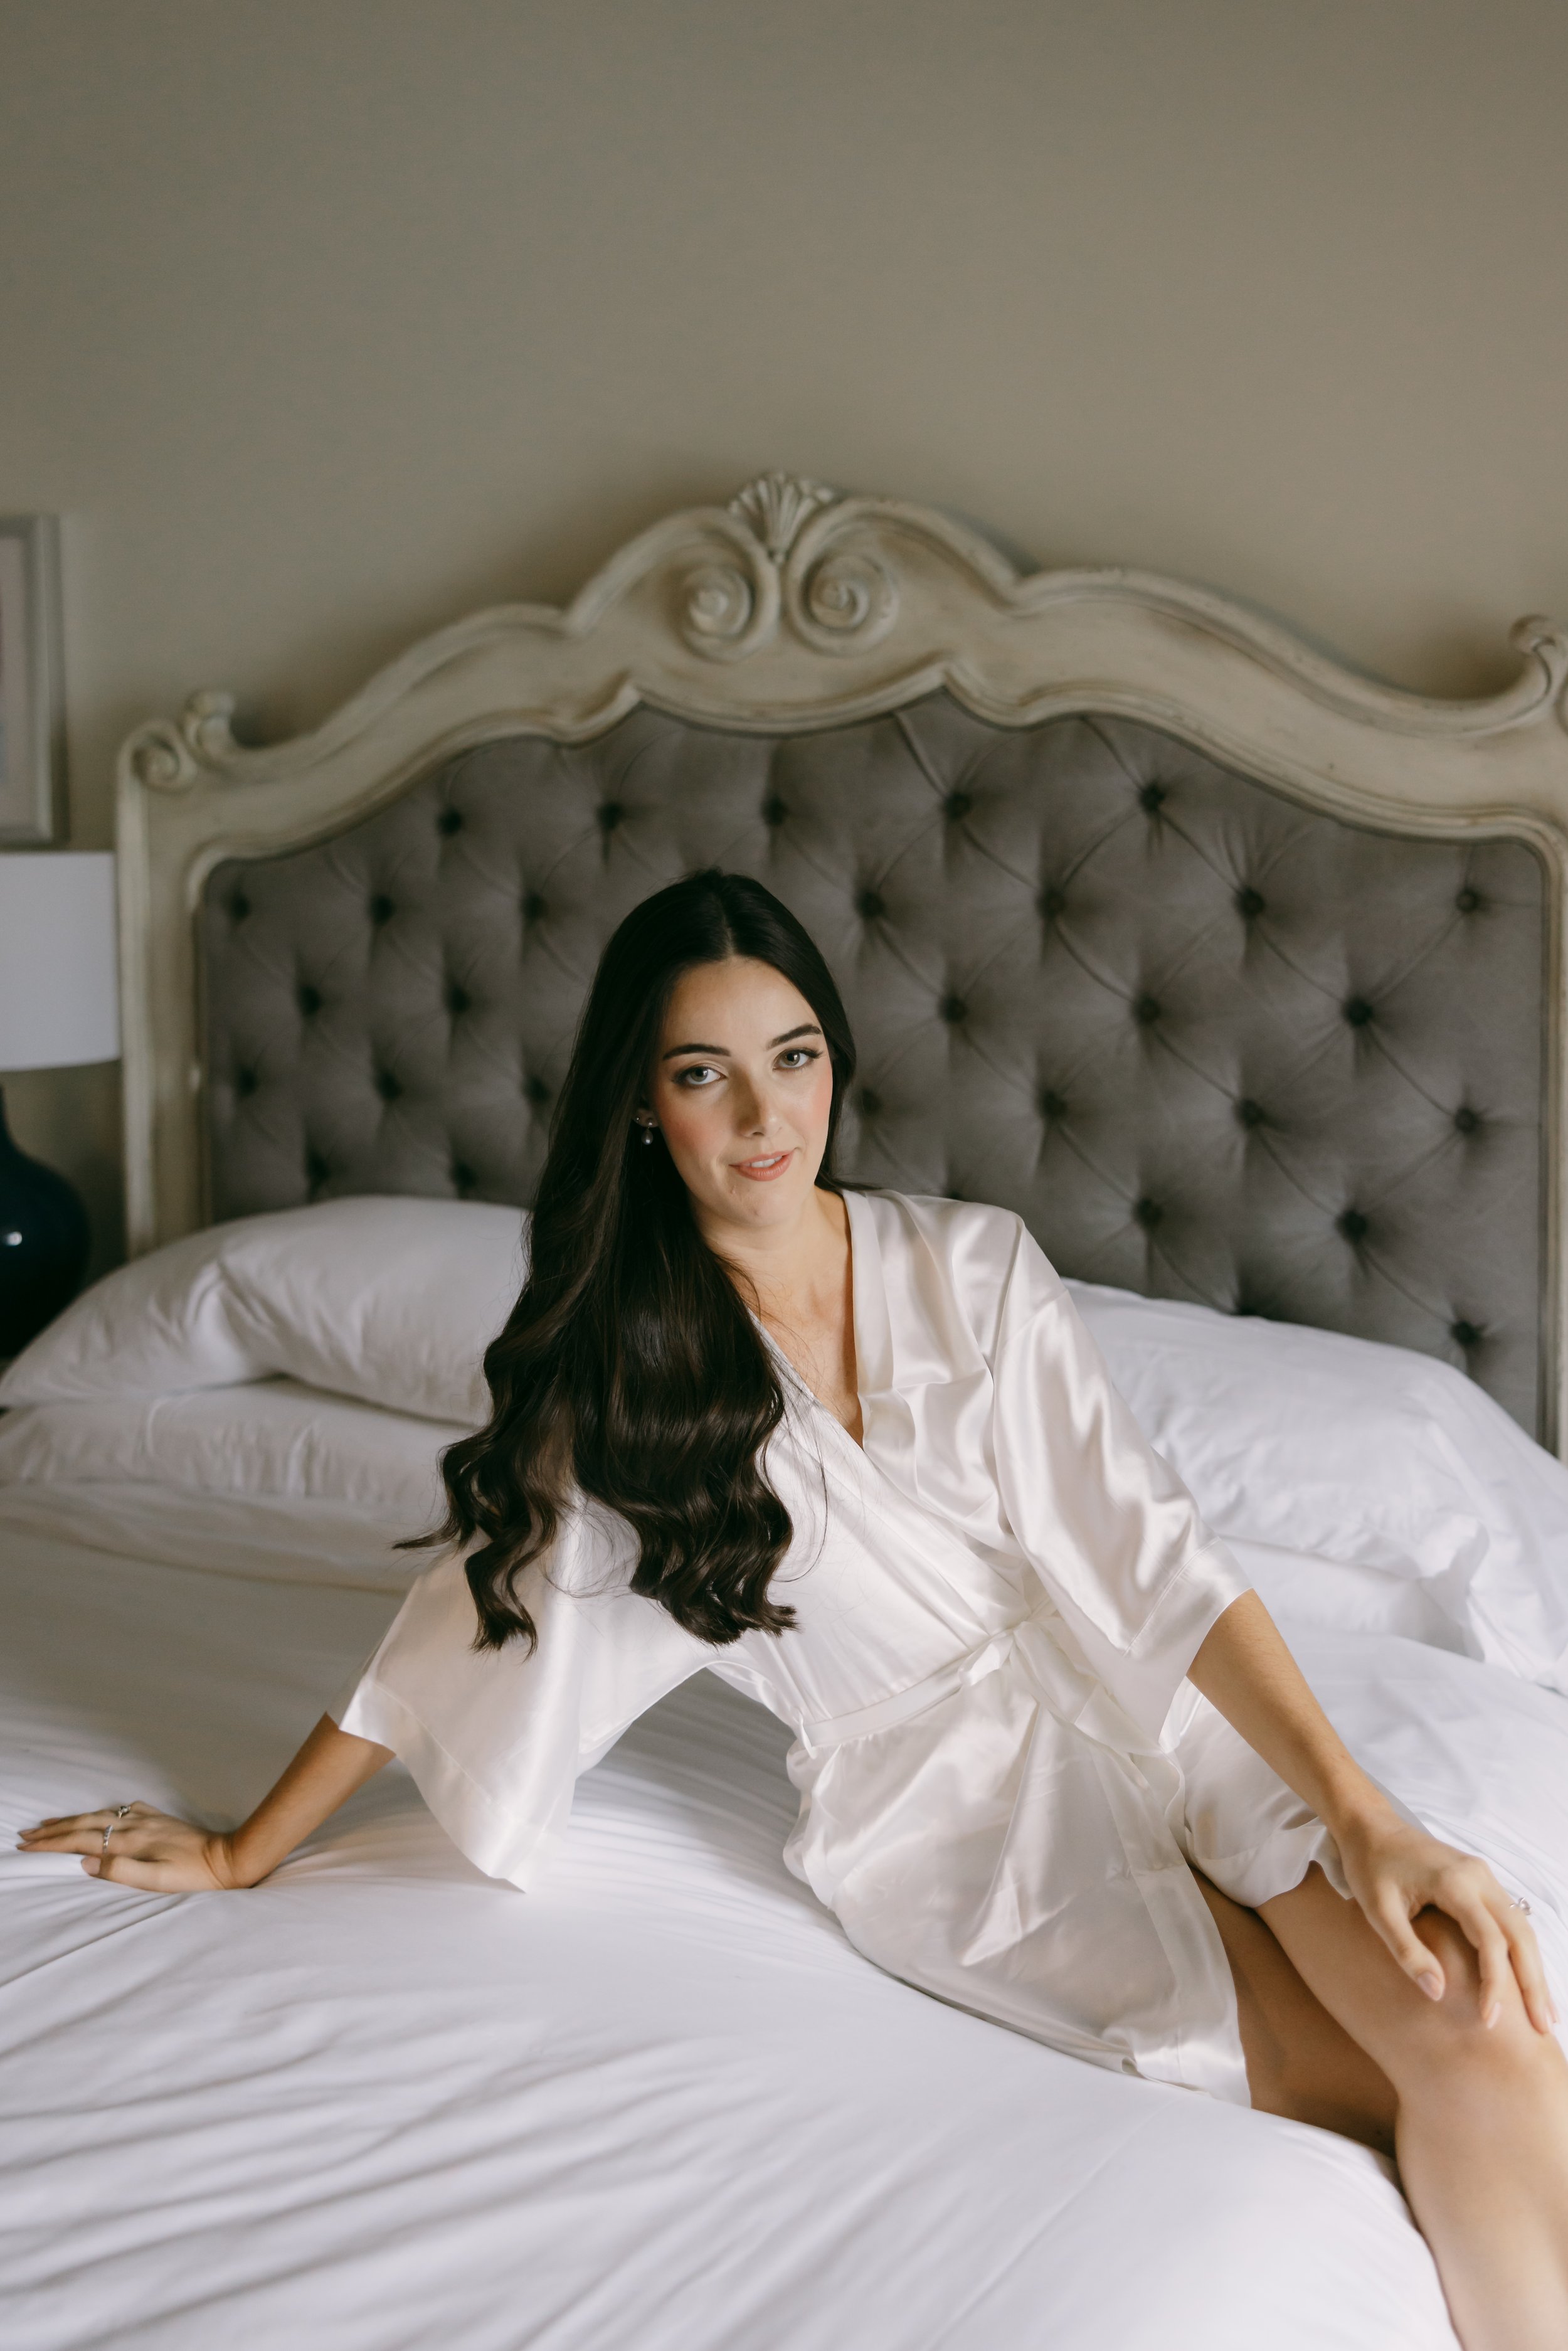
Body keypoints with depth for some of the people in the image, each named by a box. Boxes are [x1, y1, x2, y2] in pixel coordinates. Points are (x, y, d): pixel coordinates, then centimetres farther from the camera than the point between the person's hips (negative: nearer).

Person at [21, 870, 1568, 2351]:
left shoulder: (973, 1268, 0)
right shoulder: (608, 1357, -1)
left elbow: (1149, 1553, -7)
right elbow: (483, 1606, 8)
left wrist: (1365, 1817, -17)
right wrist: (245, 1853, 14)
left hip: (1150, 1714, 2)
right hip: (949, 1797, -2)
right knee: (1438, 2077, -21)